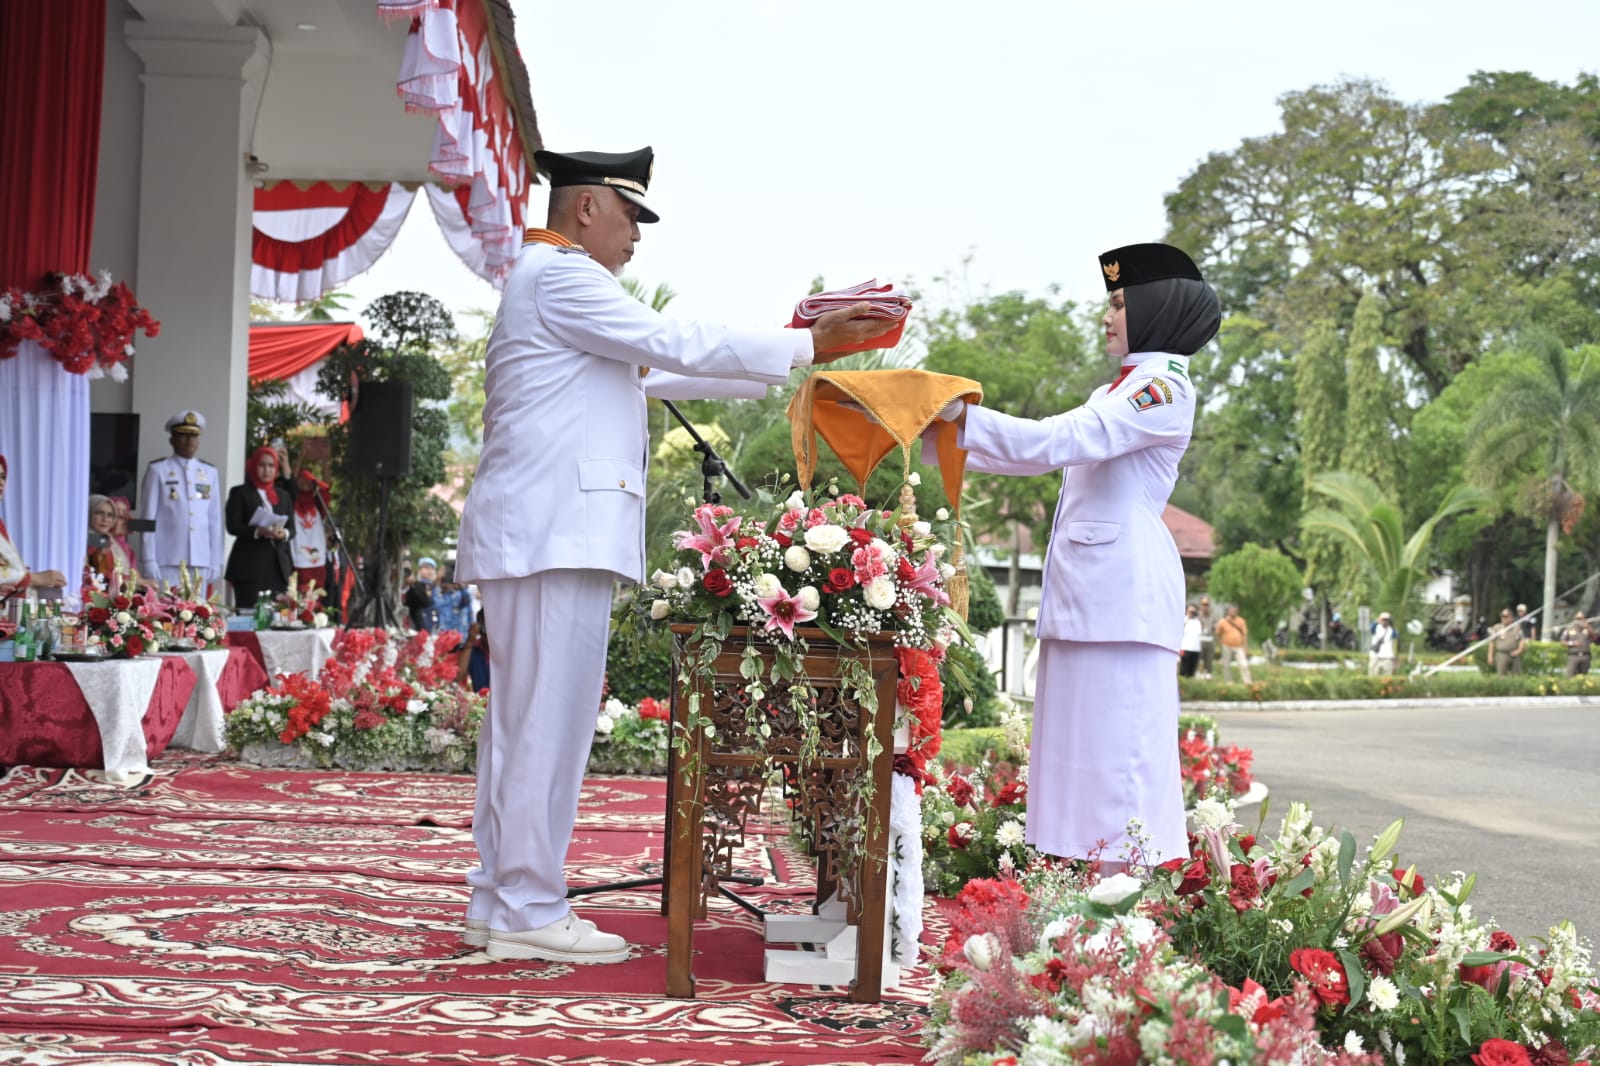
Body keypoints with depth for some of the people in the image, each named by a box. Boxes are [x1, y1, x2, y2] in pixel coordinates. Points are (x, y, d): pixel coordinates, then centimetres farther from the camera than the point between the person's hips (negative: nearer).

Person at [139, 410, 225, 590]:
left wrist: (216, 562, 8)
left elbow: (215, 520, 12)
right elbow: (148, 518, 2)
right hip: (166, 562, -3)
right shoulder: (158, 471, 4)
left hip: (200, 562, 3)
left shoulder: (210, 473, 12)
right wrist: (148, 561, -3)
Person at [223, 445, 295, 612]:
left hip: (278, 566, 4)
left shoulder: (283, 497, 20)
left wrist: (284, 533, -10)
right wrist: (259, 531, -19)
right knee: (249, 611, -11)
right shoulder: (239, 493, 6)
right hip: (249, 566, -4)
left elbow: (292, 528, 14)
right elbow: (232, 526, -3)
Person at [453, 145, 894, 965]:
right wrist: (806, 347, -7)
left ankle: (499, 904, 15)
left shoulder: (552, 283, 26)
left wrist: (789, 356, 23)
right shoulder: (560, 277, -7)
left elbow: (655, 372, 27)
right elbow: (675, 346, -12)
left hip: (541, 536, 11)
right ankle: (529, 912, -7)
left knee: (522, 720, 11)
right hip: (554, 535, -11)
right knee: (549, 719, -9)